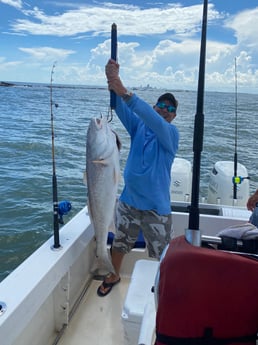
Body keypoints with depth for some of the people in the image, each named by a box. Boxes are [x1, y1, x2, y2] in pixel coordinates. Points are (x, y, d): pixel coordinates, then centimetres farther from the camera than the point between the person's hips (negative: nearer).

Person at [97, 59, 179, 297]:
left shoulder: (171, 133, -9)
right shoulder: (138, 126, 3)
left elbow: (155, 121, -30)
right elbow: (120, 107, -13)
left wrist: (125, 92, -40)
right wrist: (113, 81, -33)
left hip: (156, 207, -4)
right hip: (128, 201, 4)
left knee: (162, 256, 9)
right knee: (119, 243, 22)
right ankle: (114, 276, 47)